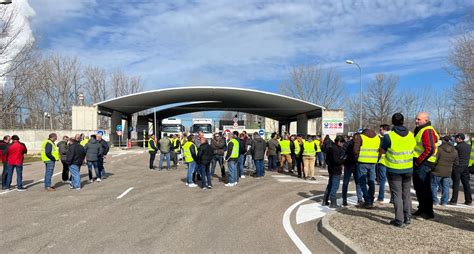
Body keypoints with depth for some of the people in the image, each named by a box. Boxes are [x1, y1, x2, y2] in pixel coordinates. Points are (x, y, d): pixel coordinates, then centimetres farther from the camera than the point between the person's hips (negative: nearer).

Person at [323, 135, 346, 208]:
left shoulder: (330, 148, 11)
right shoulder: (336, 149, -18)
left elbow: (327, 160, 16)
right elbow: (336, 160, -24)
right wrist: (343, 160, -12)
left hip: (331, 169, 10)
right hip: (336, 170, -10)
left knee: (330, 185, 18)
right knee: (335, 186, -3)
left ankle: (325, 201, 23)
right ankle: (333, 203, 1)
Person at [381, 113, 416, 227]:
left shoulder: (389, 136, -16)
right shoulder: (411, 135, -1)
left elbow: (382, 151, -7)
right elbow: (413, 148, 11)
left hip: (394, 170, -4)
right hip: (408, 169, 4)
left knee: (397, 195, 2)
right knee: (407, 194, 17)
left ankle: (399, 220, 4)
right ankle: (408, 217, 25)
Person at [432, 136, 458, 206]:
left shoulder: (439, 149, -15)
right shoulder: (454, 151, 4)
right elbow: (456, 163, 11)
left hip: (437, 171, -5)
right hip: (448, 173, 5)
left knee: (434, 186, 7)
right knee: (445, 187, 13)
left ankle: (435, 201, 8)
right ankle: (444, 202, 16)